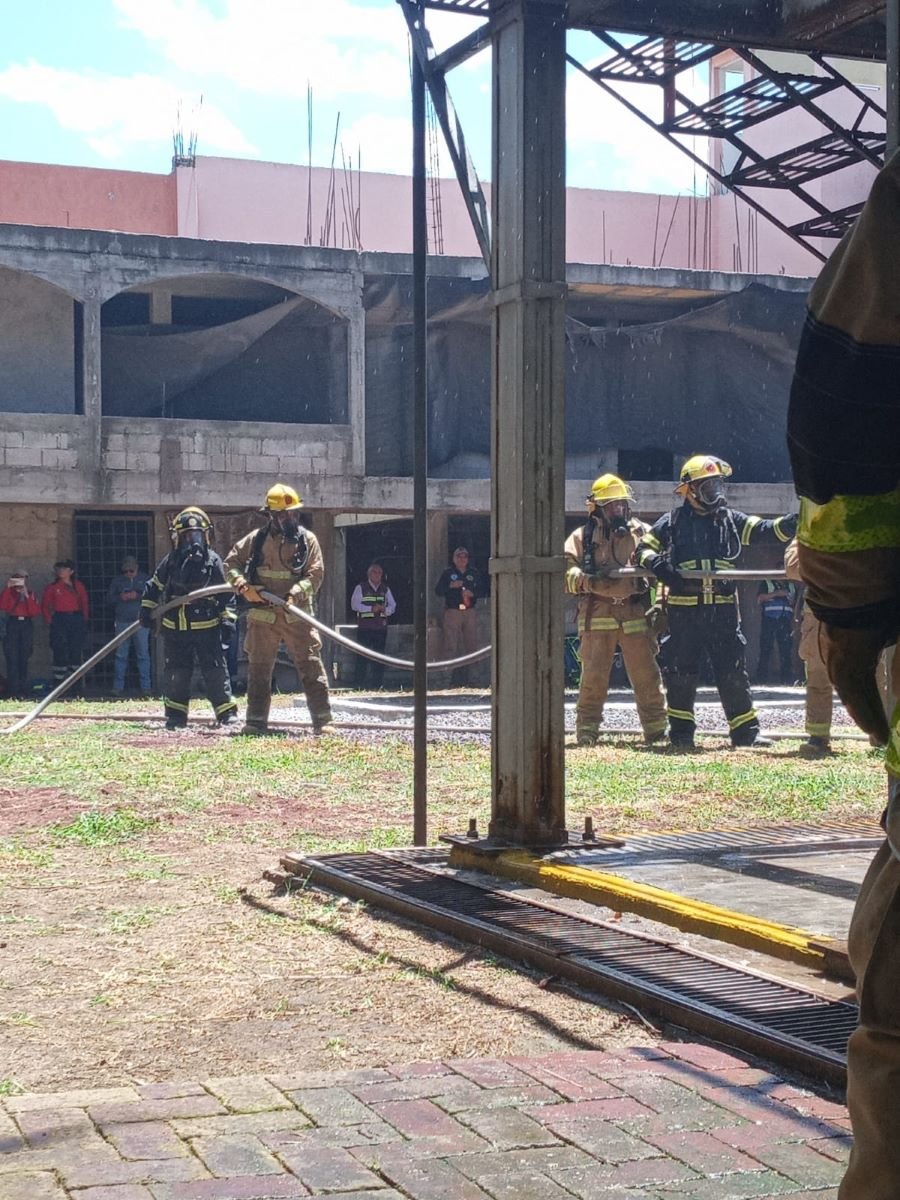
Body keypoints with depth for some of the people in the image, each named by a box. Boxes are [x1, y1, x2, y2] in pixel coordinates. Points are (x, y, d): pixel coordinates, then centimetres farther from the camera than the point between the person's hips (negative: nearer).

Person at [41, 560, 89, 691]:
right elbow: (44, 606, 7)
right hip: (59, 620, -2)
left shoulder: (78, 586, 9)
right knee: (60, 652, -7)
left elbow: (84, 604, 13)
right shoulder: (53, 587, 4)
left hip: (76, 620, 2)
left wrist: (84, 619, 3)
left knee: (76, 652, 2)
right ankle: (58, 684, -4)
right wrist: (49, 620, -3)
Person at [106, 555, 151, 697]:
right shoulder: (117, 581, 13)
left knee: (143, 655, -2)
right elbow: (109, 598, 10)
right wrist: (120, 597, -8)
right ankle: (118, 687, 4)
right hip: (122, 622, 2)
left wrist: (138, 596, -16)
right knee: (120, 655, 1)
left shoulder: (145, 579, 6)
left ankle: (145, 688, 0)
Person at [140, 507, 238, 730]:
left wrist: (228, 621, -3)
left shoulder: (213, 562, -1)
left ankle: (227, 713, 1)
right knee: (175, 674, 6)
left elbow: (226, 594, 2)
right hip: (175, 629, 2)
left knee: (215, 671, -3)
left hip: (207, 628, -2)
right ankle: (176, 716, 15)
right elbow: (154, 587, 15)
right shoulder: (170, 562, 4)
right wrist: (146, 610, 9)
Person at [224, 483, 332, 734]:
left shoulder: (307, 539, 3)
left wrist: (295, 594, -20)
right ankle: (256, 721, 15)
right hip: (262, 616, 1)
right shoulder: (256, 539, 5)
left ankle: (322, 720, -3)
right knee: (258, 669, 7)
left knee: (311, 666, -5)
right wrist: (243, 586, -8)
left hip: (296, 615, -1)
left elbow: (315, 574, -4)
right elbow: (231, 562, 11)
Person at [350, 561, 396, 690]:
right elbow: (355, 605, -5)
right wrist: (371, 608, -15)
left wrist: (384, 609, -9)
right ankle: (358, 685, -4)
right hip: (364, 627, -3)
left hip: (381, 627, 4)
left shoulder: (385, 589, 16)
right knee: (362, 656, -6)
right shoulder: (360, 588, 5)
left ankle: (377, 685, 7)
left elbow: (392, 606, 13)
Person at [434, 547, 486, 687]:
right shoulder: (448, 573, 6)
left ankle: (465, 679, 7)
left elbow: (483, 590, 14)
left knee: (471, 644, 1)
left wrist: (473, 593, -6)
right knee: (450, 646, -10)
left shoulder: (474, 573, 12)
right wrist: (450, 586, -14)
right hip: (452, 612, -3)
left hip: (470, 612, 3)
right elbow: (438, 590, 2)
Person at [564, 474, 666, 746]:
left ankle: (656, 729, 9)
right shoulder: (582, 538, 11)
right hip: (597, 617, -1)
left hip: (636, 615, 1)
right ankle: (586, 731, 5)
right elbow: (565, 570, 1)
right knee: (593, 677, -2)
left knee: (647, 677, 0)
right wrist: (586, 580, -19)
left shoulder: (643, 533, 13)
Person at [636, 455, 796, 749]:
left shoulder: (730, 520, 12)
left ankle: (746, 732, 3)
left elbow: (764, 531, 1)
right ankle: (681, 732, 15)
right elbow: (643, 549, 9)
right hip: (684, 610, -1)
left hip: (723, 609, 1)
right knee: (681, 671, 4)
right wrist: (658, 564, -14)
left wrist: (793, 523, -18)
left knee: (733, 671, -1)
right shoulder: (671, 523, 6)